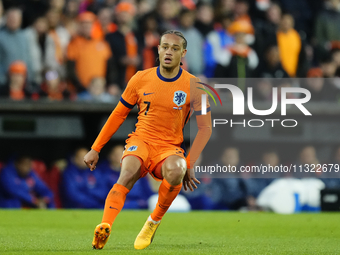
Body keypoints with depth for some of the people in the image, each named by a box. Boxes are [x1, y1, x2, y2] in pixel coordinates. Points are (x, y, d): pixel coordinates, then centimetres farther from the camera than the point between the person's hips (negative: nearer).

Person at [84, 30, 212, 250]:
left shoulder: (193, 86, -1)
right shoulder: (141, 79, 4)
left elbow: (205, 128, 0)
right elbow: (118, 115, 14)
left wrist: (189, 165, -10)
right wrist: (95, 149, 13)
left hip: (170, 147, -1)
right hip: (141, 140, 1)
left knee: (175, 171, -35)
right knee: (128, 174, -32)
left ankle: (154, 221, -11)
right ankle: (104, 229, -49)